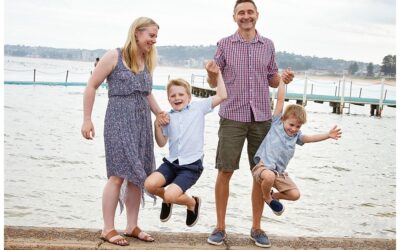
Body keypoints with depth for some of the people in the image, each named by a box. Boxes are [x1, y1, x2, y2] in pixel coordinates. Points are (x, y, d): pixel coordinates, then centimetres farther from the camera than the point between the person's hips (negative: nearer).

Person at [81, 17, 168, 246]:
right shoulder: (114, 56, -6)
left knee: (137, 174, 7)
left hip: (142, 121, 7)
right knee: (119, 174, -9)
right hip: (119, 120, -6)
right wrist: (87, 119, -8)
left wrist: (158, 112, 6)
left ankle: (132, 226, 18)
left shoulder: (147, 61, 13)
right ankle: (108, 229, 1)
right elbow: (92, 86, -4)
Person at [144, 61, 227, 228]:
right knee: (150, 184, -20)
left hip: (191, 165, -4)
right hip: (171, 162, 4)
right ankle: (167, 199, 16)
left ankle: (192, 203, 14)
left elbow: (222, 96, -5)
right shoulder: (167, 117, 9)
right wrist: (157, 126, -5)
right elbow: (161, 143, 12)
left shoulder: (198, 107, 2)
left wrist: (217, 73, -6)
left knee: (171, 194, -22)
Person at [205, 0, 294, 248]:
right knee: (225, 171, -1)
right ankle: (220, 227, 12)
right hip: (233, 116, -2)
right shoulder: (224, 44, 3)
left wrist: (284, 78, -6)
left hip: (262, 117, 2)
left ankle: (257, 227, 18)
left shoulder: (268, 45, 9)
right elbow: (214, 82, 5)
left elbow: (272, 80, 16)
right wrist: (211, 72, -17)